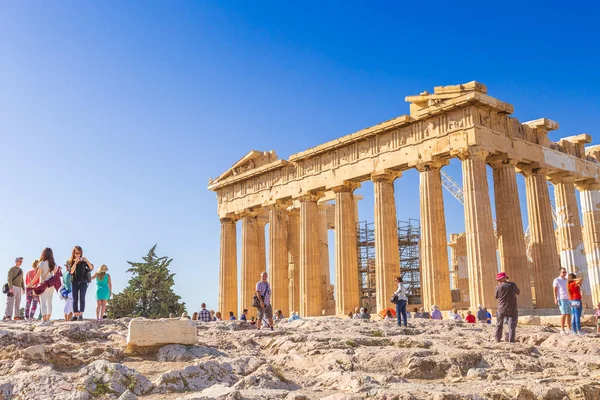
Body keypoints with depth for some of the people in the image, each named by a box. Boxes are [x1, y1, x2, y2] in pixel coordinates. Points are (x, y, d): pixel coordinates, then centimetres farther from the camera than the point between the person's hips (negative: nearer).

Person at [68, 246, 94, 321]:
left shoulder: (83, 261, 4)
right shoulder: (70, 262, 5)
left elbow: (92, 268, -4)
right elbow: (71, 271, -9)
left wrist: (86, 261, -18)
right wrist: (76, 262, -19)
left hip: (83, 282, -1)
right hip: (74, 282, 1)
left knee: (82, 299, -9)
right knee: (75, 299, -1)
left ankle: (81, 315, -12)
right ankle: (75, 315, -1)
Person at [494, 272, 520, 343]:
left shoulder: (498, 287, -9)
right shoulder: (512, 285, -7)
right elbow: (518, 292, 12)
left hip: (501, 310, 1)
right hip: (512, 310, -1)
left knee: (499, 326, 16)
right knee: (512, 326, 2)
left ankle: (497, 340, 24)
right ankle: (511, 341, -3)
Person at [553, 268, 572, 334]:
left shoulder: (567, 280, 18)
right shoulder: (556, 280, 0)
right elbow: (555, 290, -6)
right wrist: (555, 299, -15)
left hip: (569, 299, 6)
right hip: (562, 299, -6)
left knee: (569, 314, 4)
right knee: (564, 314, -12)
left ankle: (569, 329, 8)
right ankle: (562, 329, -10)